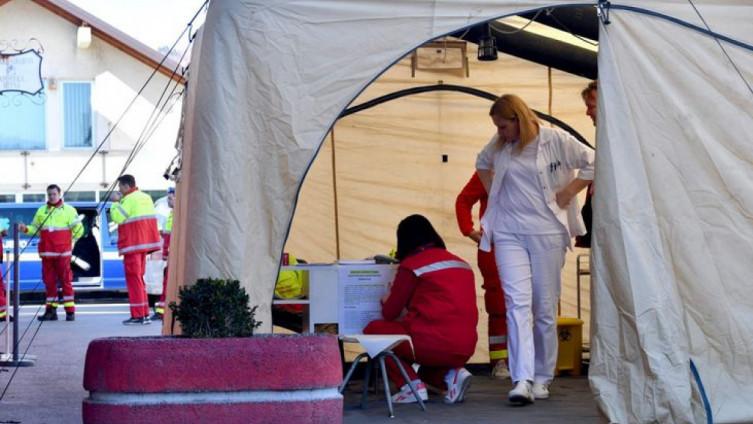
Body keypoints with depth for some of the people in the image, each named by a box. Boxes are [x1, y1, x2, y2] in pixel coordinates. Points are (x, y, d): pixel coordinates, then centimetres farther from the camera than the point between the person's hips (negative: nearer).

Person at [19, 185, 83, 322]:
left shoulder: (69, 210, 2)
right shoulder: (41, 211, 13)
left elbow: (78, 229, 4)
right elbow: (35, 228, 15)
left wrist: (69, 242, 3)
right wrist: (26, 229, -4)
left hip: (63, 252, -4)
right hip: (47, 252, 4)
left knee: (65, 280, -5)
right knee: (49, 281, 6)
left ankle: (70, 311, -3)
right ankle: (51, 310, 10)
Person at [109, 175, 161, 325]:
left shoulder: (129, 200, -13)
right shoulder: (146, 197, 16)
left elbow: (117, 218, -16)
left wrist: (116, 203, -4)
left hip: (133, 245, -9)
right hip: (145, 243, 9)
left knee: (133, 278, -6)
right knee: (139, 278, 15)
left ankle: (137, 315, -8)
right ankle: (145, 314, 15)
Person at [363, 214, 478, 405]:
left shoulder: (412, 265, -2)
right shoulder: (461, 263, 18)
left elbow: (390, 313, 7)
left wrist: (386, 300, 30)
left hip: (435, 344, -7)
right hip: (465, 348, 7)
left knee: (373, 330, 13)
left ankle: (412, 385, 1)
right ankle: (452, 374, 6)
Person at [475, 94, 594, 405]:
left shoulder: (555, 141, -5)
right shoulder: (499, 145, 8)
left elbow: (593, 164, -1)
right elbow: (482, 163, 30)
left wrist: (568, 192, -4)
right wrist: (492, 192, 17)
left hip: (547, 233, -2)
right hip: (509, 234, 2)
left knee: (545, 308, 4)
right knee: (518, 302, -12)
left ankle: (542, 378, 16)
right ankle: (522, 379, -18)